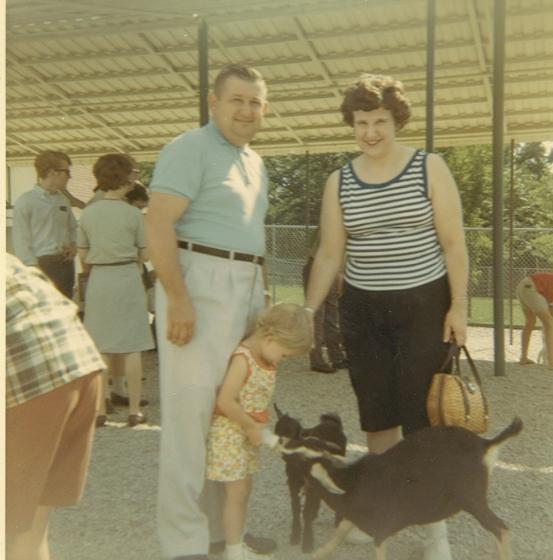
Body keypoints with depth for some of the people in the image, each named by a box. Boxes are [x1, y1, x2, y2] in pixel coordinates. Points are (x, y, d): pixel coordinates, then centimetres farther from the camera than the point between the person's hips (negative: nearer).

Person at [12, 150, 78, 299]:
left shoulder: (63, 200, 11)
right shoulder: (25, 201, -7)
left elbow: (73, 228, 24)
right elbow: (21, 241, -10)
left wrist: (73, 245, 3)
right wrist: (35, 271, -16)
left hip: (65, 263, 7)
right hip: (41, 264, -6)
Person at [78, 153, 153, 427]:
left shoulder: (88, 213, 2)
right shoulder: (132, 213, -7)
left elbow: (83, 256, 7)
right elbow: (144, 254, -2)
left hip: (98, 280, 3)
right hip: (127, 278, -3)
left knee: (100, 348, 8)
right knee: (131, 348, 3)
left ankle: (100, 410, 11)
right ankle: (134, 411, 7)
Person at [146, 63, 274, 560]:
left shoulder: (255, 163, 20)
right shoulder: (190, 149, -6)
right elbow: (158, 224, -16)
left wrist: (263, 294, 18)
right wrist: (178, 298, -23)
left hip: (246, 290, 9)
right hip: (200, 285, -9)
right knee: (192, 411, -6)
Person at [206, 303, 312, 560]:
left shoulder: (265, 358, 4)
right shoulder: (242, 359, -23)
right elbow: (225, 402, -27)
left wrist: (257, 429, 1)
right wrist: (251, 427, -18)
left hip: (249, 434, 9)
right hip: (230, 433, -9)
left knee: (244, 490, 15)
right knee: (236, 493, -2)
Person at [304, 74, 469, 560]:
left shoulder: (429, 168, -3)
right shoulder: (339, 182, 4)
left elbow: (453, 243, -4)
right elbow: (330, 254, 6)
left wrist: (459, 306, -9)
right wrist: (307, 312, 1)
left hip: (424, 306, -3)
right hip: (362, 311, 3)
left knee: (422, 415, -1)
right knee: (377, 415, 9)